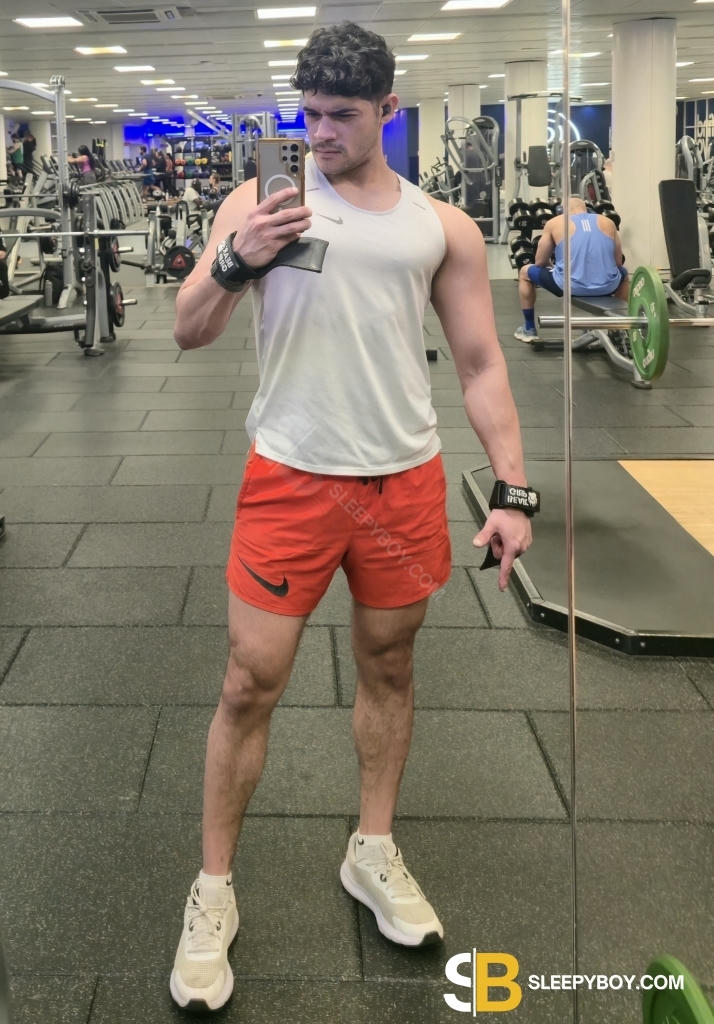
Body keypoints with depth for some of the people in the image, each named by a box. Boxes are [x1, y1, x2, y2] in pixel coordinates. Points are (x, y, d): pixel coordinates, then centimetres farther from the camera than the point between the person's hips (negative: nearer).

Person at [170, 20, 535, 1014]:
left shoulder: (442, 227, 5)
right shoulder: (258, 202, 1)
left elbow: (481, 366, 5)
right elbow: (189, 332, -1)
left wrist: (511, 492, -3)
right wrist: (234, 262, -22)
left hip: (405, 483, 2)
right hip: (291, 480, -2)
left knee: (388, 666, 14)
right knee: (250, 682, 0)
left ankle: (373, 852, 34)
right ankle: (214, 890, 16)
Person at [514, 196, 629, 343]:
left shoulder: (554, 223, 11)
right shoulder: (607, 222, 17)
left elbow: (540, 263, 15)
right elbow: (617, 262, 23)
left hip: (570, 285, -3)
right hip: (607, 285, 3)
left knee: (525, 272, 25)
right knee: (623, 274, 40)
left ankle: (529, 329, 30)